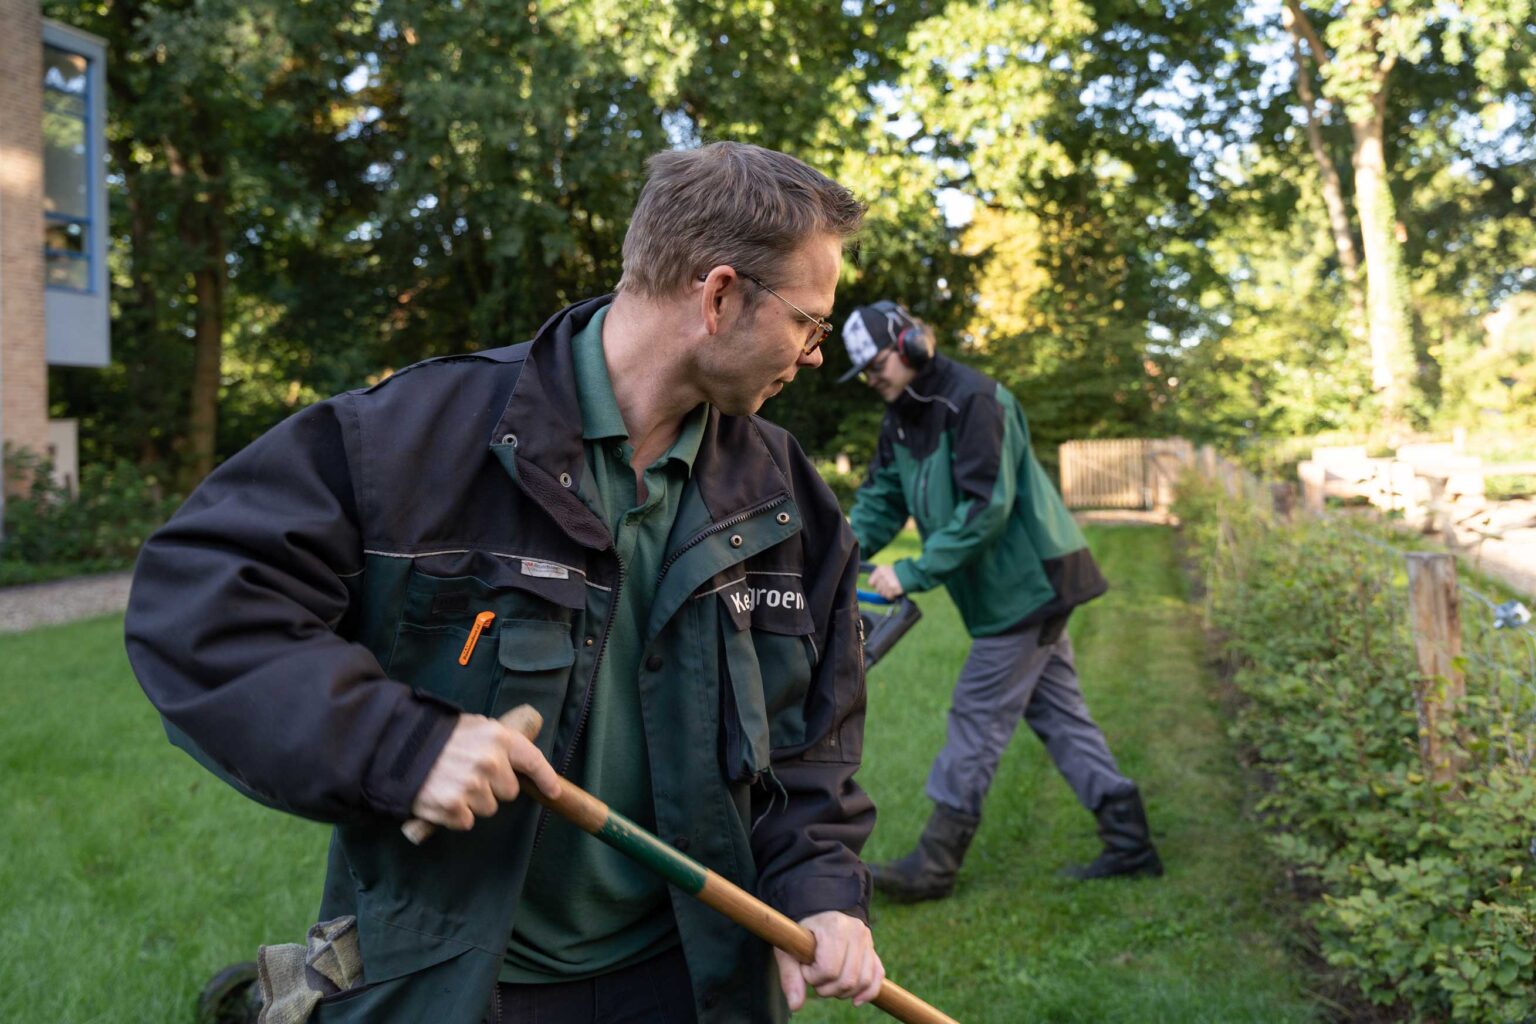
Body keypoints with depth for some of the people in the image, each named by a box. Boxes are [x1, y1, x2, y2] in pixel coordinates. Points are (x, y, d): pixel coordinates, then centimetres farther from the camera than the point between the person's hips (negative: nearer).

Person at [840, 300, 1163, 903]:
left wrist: (914, 573, -25)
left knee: (977, 719, -5)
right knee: (1057, 713, 11)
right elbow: (880, 501, 8)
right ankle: (1129, 842, 18)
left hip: (1027, 582, -10)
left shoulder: (972, 400, -19)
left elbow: (986, 507, -25)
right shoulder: (900, 420, 10)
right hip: (1021, 586, 10)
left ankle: (935, 864, 2)